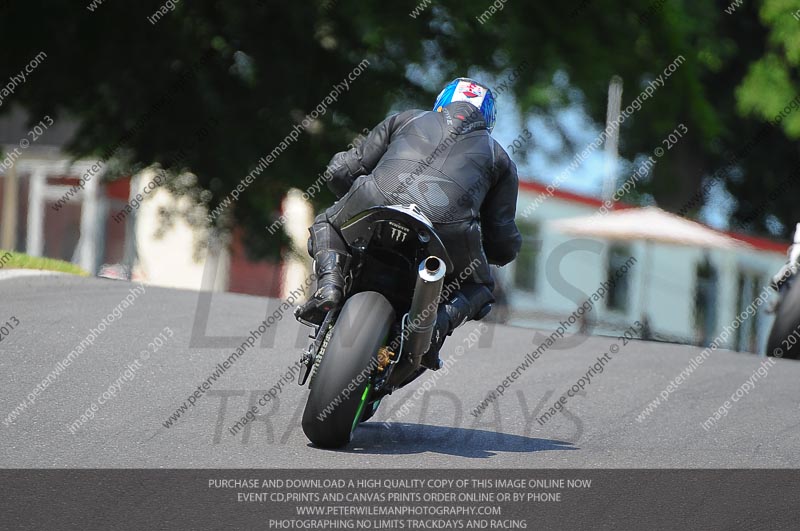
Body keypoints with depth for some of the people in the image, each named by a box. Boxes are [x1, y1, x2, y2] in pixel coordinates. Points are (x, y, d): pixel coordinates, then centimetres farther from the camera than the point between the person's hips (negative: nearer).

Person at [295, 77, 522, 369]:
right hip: (448, 227, -1)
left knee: (327, 224, 35)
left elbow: (341, 171, 29)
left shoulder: (407, 119, 32)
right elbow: (504, 246, 26)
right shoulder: (499, 158, 32)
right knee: (478, 288, 29)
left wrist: (354, 203, 50)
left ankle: (329, 286, 5)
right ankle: (439, 320, -4)